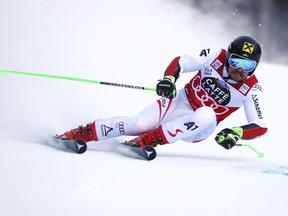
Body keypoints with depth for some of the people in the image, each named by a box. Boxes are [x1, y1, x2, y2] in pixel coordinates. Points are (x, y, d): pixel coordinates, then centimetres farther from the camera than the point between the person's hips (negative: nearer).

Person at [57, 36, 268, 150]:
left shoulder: (252, 90, -13)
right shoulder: (217, 56, -12)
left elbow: (260, 126, -14)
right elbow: (180, 62, -9)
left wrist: (236, 133, -34)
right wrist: (168, 79, -31)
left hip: (200, 127, -1)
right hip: (180, 102, 1)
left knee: (206, 116, -38)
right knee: (138, 123, -24)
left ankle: (147, 140, -37)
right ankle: (80, 133, -15)